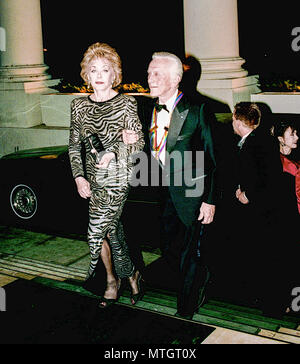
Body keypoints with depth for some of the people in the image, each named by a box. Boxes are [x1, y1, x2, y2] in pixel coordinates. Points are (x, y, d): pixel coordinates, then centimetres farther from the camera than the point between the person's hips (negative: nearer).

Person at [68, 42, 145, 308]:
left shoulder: (126, 104, -5)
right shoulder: (79, 106, 6)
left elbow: (138, 142, -4)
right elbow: (74, 145, 9)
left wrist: (113, 151, -19)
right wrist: (79, 177, -1)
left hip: (118, 177, -4)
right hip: (93, 179, 4)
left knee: (97, 231, -8)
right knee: (109, 229, 11)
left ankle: (130, 273, 16)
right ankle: (113, 280, 28)